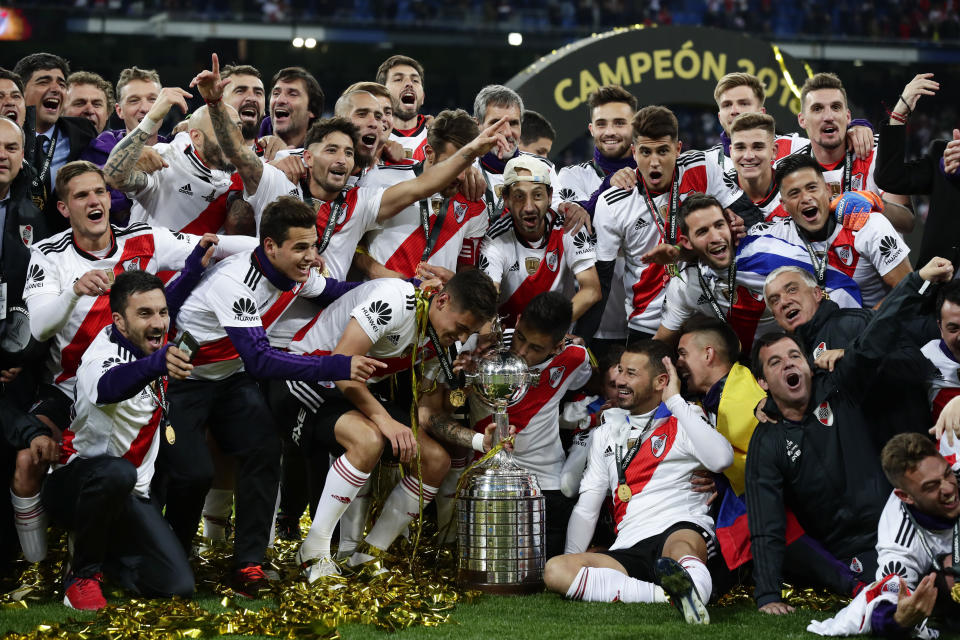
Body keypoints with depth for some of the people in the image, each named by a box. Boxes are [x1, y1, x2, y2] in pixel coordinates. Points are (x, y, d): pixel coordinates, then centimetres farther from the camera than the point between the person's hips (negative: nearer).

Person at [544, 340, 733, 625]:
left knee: (681, 545, -40)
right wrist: (573, 565, 12)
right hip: (629, 551, 4)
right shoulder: (608, 433, 26)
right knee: (554, 571, -24)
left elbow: (721, 458, -12)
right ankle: (667, 594, -38)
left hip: (683, 528, -4)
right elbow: (586, 509, 26)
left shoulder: (683, 421, 11)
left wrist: (675, 401, -5)